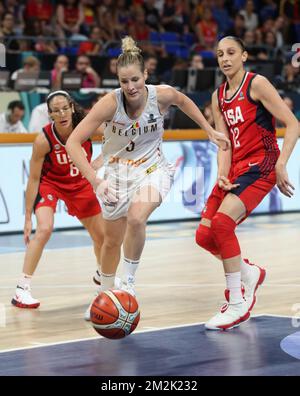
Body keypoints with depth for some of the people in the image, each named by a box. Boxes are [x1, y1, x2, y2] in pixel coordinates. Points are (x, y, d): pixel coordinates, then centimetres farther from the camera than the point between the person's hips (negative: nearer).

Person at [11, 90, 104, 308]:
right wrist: (28, 217, -20)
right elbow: (33, 179, -21)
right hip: (50, 182, -4)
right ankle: (22, 288, -22)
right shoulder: (44, 140, -29)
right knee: (44, 229, -28)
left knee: (101, 235, 11)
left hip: (80, 183, 4)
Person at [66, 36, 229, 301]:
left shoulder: (162, 95, -18)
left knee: (136, 218, -31)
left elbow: (184, 101, 9)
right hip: (117, 171, 1)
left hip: (153, 170, -1)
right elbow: (73, 142, -26)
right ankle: (105, 295, 37)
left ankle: (129, 281, -11)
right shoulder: (111, 103, -24)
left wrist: (210, 131, 10)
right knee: (112, 240, 12)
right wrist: (95, 181, -35)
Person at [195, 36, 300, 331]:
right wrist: (222, 174, -10)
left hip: (260, 164, -8)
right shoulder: (219, 96, 14)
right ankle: (249, 272, 29)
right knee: (204, 235, 2)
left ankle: (238, 304, -17)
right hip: (235, 167, 8)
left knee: (222, 221, -26)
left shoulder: (257, 84, -7)